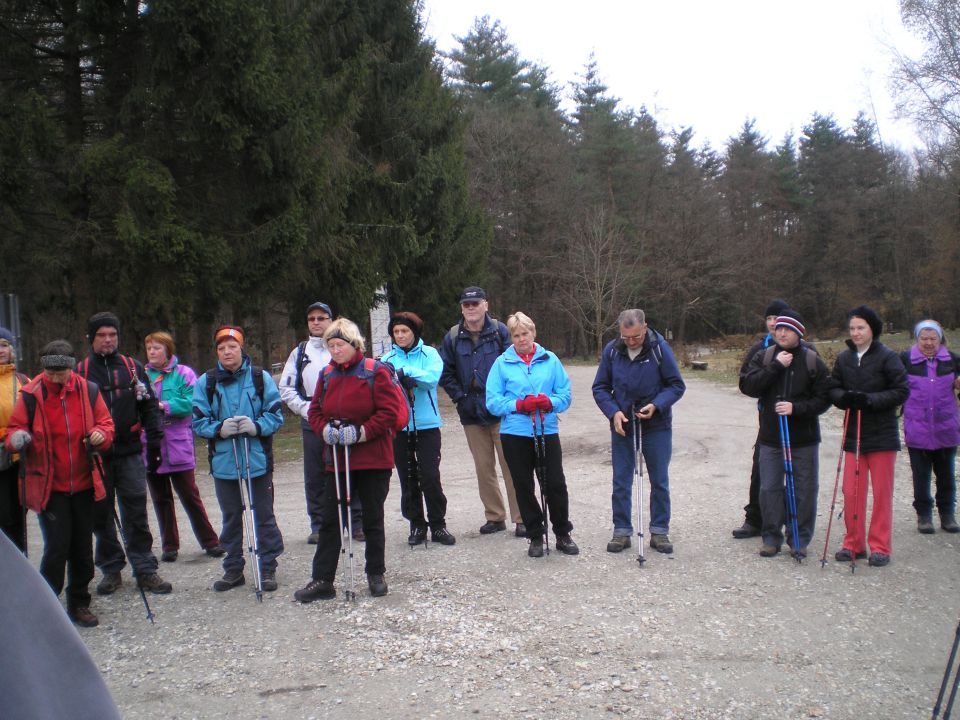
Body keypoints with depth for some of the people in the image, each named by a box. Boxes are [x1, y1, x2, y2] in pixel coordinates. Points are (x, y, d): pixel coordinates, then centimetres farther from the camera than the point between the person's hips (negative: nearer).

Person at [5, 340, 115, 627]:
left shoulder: (88, 391, -1)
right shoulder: (31, 395, -6)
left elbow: (105, 423, 7)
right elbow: (15, 428, 0)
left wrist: (101, 434, -15)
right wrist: (17, 439, -22)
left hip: (83, 484, 3)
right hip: (49, 486, -3)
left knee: (82, 549, 11)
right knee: (57, 548, -7)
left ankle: (79, 604, 26)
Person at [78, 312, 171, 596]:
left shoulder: (133, 368, 7)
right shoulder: (81, 372, 4)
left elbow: (149, 407, 7)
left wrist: (154, 445, 1)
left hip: (130, 454, 0)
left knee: (136, 514, 1)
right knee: (101, 516, 7)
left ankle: (145, 570, 8)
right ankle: (111, 570, 19)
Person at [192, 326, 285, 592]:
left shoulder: (261, 378, -2)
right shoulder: (206, 382, 1)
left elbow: (276, 414, -2)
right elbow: (198, 421, 0)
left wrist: (257, 426, -20)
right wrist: (219, 429, -19)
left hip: (258, 460, -2)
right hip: (223, 462, 2)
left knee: (264, 516, 6)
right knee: (230, 518, 14)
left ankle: (268, 568, 17)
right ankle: (233, 569, 27)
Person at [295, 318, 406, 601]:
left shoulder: (376, 372, -8)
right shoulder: (327, 375, 7)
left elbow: (390, 411, -12)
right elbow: (315, 411, 12)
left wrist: (361, 432, -19)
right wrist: (324, 429, -8)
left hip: (373, 460, -4)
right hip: (337, 459, 4)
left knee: (373, 520, 9)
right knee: (330, 519, 4)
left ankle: (376, 575, 24)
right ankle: (322, 581, 10)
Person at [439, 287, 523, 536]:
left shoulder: (500, 331, -3)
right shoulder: (453, 337, 5)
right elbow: (446, 373, 9)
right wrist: (461, 398, -3)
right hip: (472, 413, 3)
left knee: (511, 466, -2)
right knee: (484, 468, 9)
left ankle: (521, 519, 4)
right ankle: (495, 517, 21)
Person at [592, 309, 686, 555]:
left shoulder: (660, 348, -11)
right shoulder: (611, 350, -5)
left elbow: (677, 385, -6)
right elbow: (600, 387, 2)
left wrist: (656, 405, -22)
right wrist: (613, 412, -13)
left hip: (657, 426, -2)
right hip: (622, 426, 2)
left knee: (660, 482, 7)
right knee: (621, 482, 6)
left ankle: (659, 531, 19)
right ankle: (621, 531, 17)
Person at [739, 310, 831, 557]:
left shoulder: (812, 361, -3)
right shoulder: (763, 357, 2)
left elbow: (823, 398, -4)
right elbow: (747, 386, -10)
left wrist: (796, 408, -18)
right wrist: (776, 367, -17)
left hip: (804, 437, -1)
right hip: (770, 436, 1)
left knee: (804, 490, 5)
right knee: (769, 489, 5)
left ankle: (800, 539, 17)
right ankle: (771, 537, 17)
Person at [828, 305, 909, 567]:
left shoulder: (887, 357, -8)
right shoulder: (844, 358, 5)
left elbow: (902, 391, -9)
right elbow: (833, 389, 9)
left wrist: (870, 399, -19)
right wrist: (845, 397, -12)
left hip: (882, 435, -4)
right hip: (853, 434, 4)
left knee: (882, 492, 4)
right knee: (851, 492, 5)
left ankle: (880, 546, 14)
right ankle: (854, 543, 18)